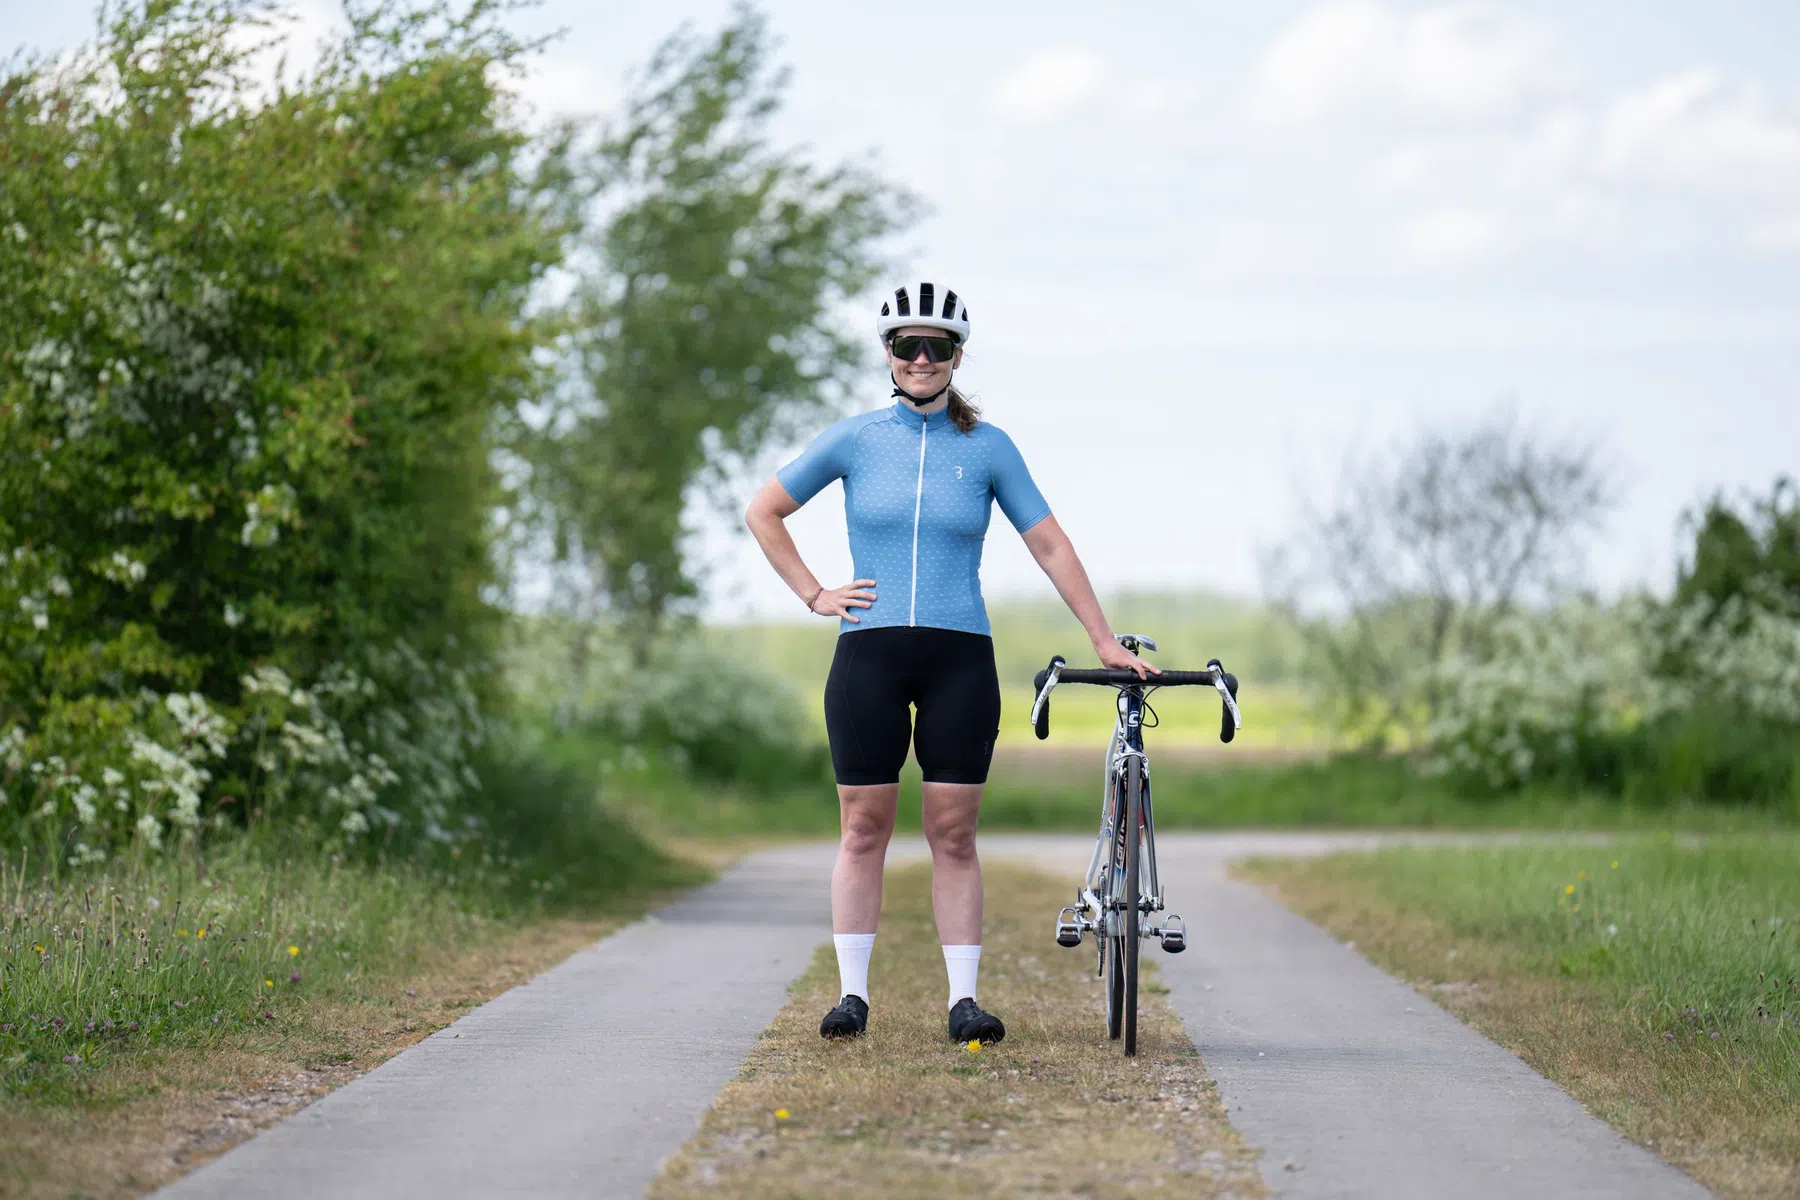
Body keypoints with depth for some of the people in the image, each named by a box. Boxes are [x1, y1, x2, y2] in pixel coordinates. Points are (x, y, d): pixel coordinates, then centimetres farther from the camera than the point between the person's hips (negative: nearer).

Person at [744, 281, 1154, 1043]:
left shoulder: (988, 449, 4)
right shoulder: (856, 440, 4)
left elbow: (1051, 546, 7)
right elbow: (763, 512, 13)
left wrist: (1104, 643, 4)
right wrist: (813, 596, 5)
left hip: (959, 658, 0)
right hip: (869, 655, 0)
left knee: (954, 836, 1)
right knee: (864, 828, 2)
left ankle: (964, 1001, 4)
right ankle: (852, 993, 7)